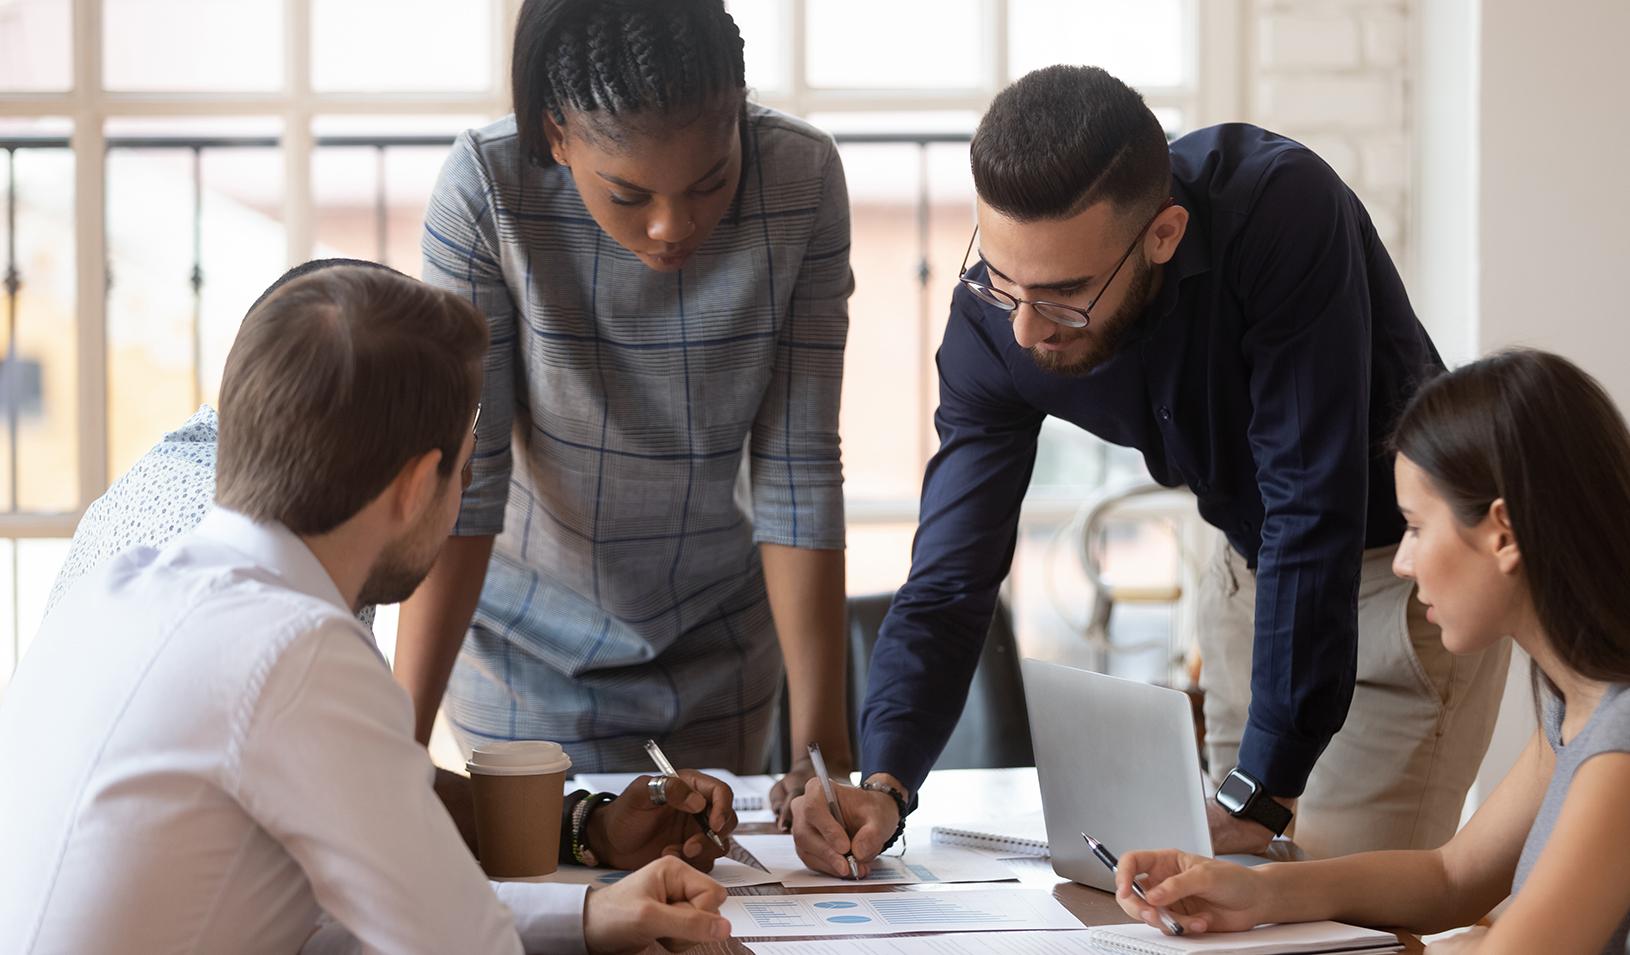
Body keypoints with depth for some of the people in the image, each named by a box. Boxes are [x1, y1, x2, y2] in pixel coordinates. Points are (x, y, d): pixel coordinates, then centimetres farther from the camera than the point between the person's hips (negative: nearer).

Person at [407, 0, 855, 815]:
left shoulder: (803, 180, -21)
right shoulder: (484, 189, -26)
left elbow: (799, 472, -18)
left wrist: (822, 739, -21)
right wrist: (402, 739, -29)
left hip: (720, 640, 2)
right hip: (529, 643, -2)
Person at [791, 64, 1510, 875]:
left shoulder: (1281, 210, -35)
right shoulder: (995, 316, -19)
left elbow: (1314, 511, -35)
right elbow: (949, 580, -17)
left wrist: (1261, 792, -35)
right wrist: (883, 784, -34)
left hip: (1404, 558, -5)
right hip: (1254, 564, 5)